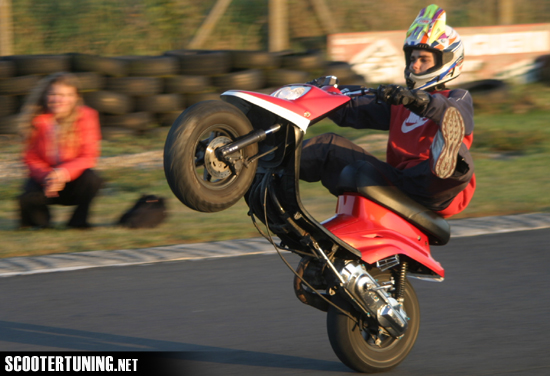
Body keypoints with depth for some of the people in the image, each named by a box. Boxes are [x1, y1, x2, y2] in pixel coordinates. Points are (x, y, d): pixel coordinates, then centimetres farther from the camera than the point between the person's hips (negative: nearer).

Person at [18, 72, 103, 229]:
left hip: (72, 178, 0)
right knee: (27, 199, -31)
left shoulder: (86, 116, -10)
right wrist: (46, 177, -27)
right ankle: (40, 219, 9)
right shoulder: (36, 120, -8)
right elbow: (31, 158, -5)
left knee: (91, 179, -34)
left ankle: (78, 221, -5)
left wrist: (65, 172, -31)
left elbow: (89, 157, -13)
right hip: (43, 177, 0)